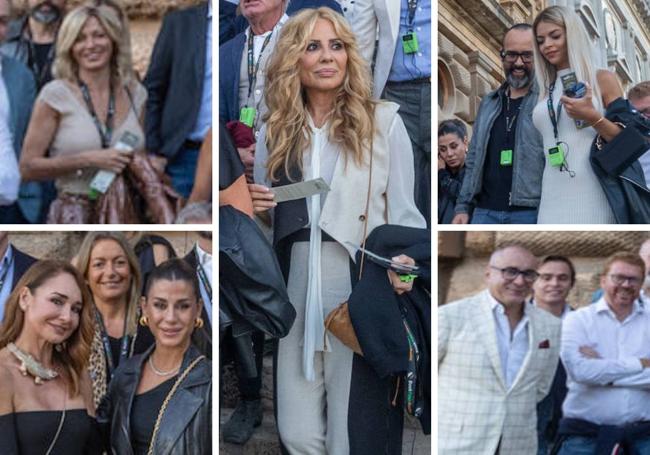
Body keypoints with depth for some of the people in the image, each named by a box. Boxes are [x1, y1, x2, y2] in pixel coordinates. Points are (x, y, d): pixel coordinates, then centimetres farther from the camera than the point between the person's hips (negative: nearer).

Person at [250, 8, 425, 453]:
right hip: (298, 294, 4)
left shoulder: (384, 122, 0)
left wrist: (405, 264, -20)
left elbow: (404, 213, -1)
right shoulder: (275, 132, 12)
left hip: (362, 296, -4)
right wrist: (253, 207, -2)